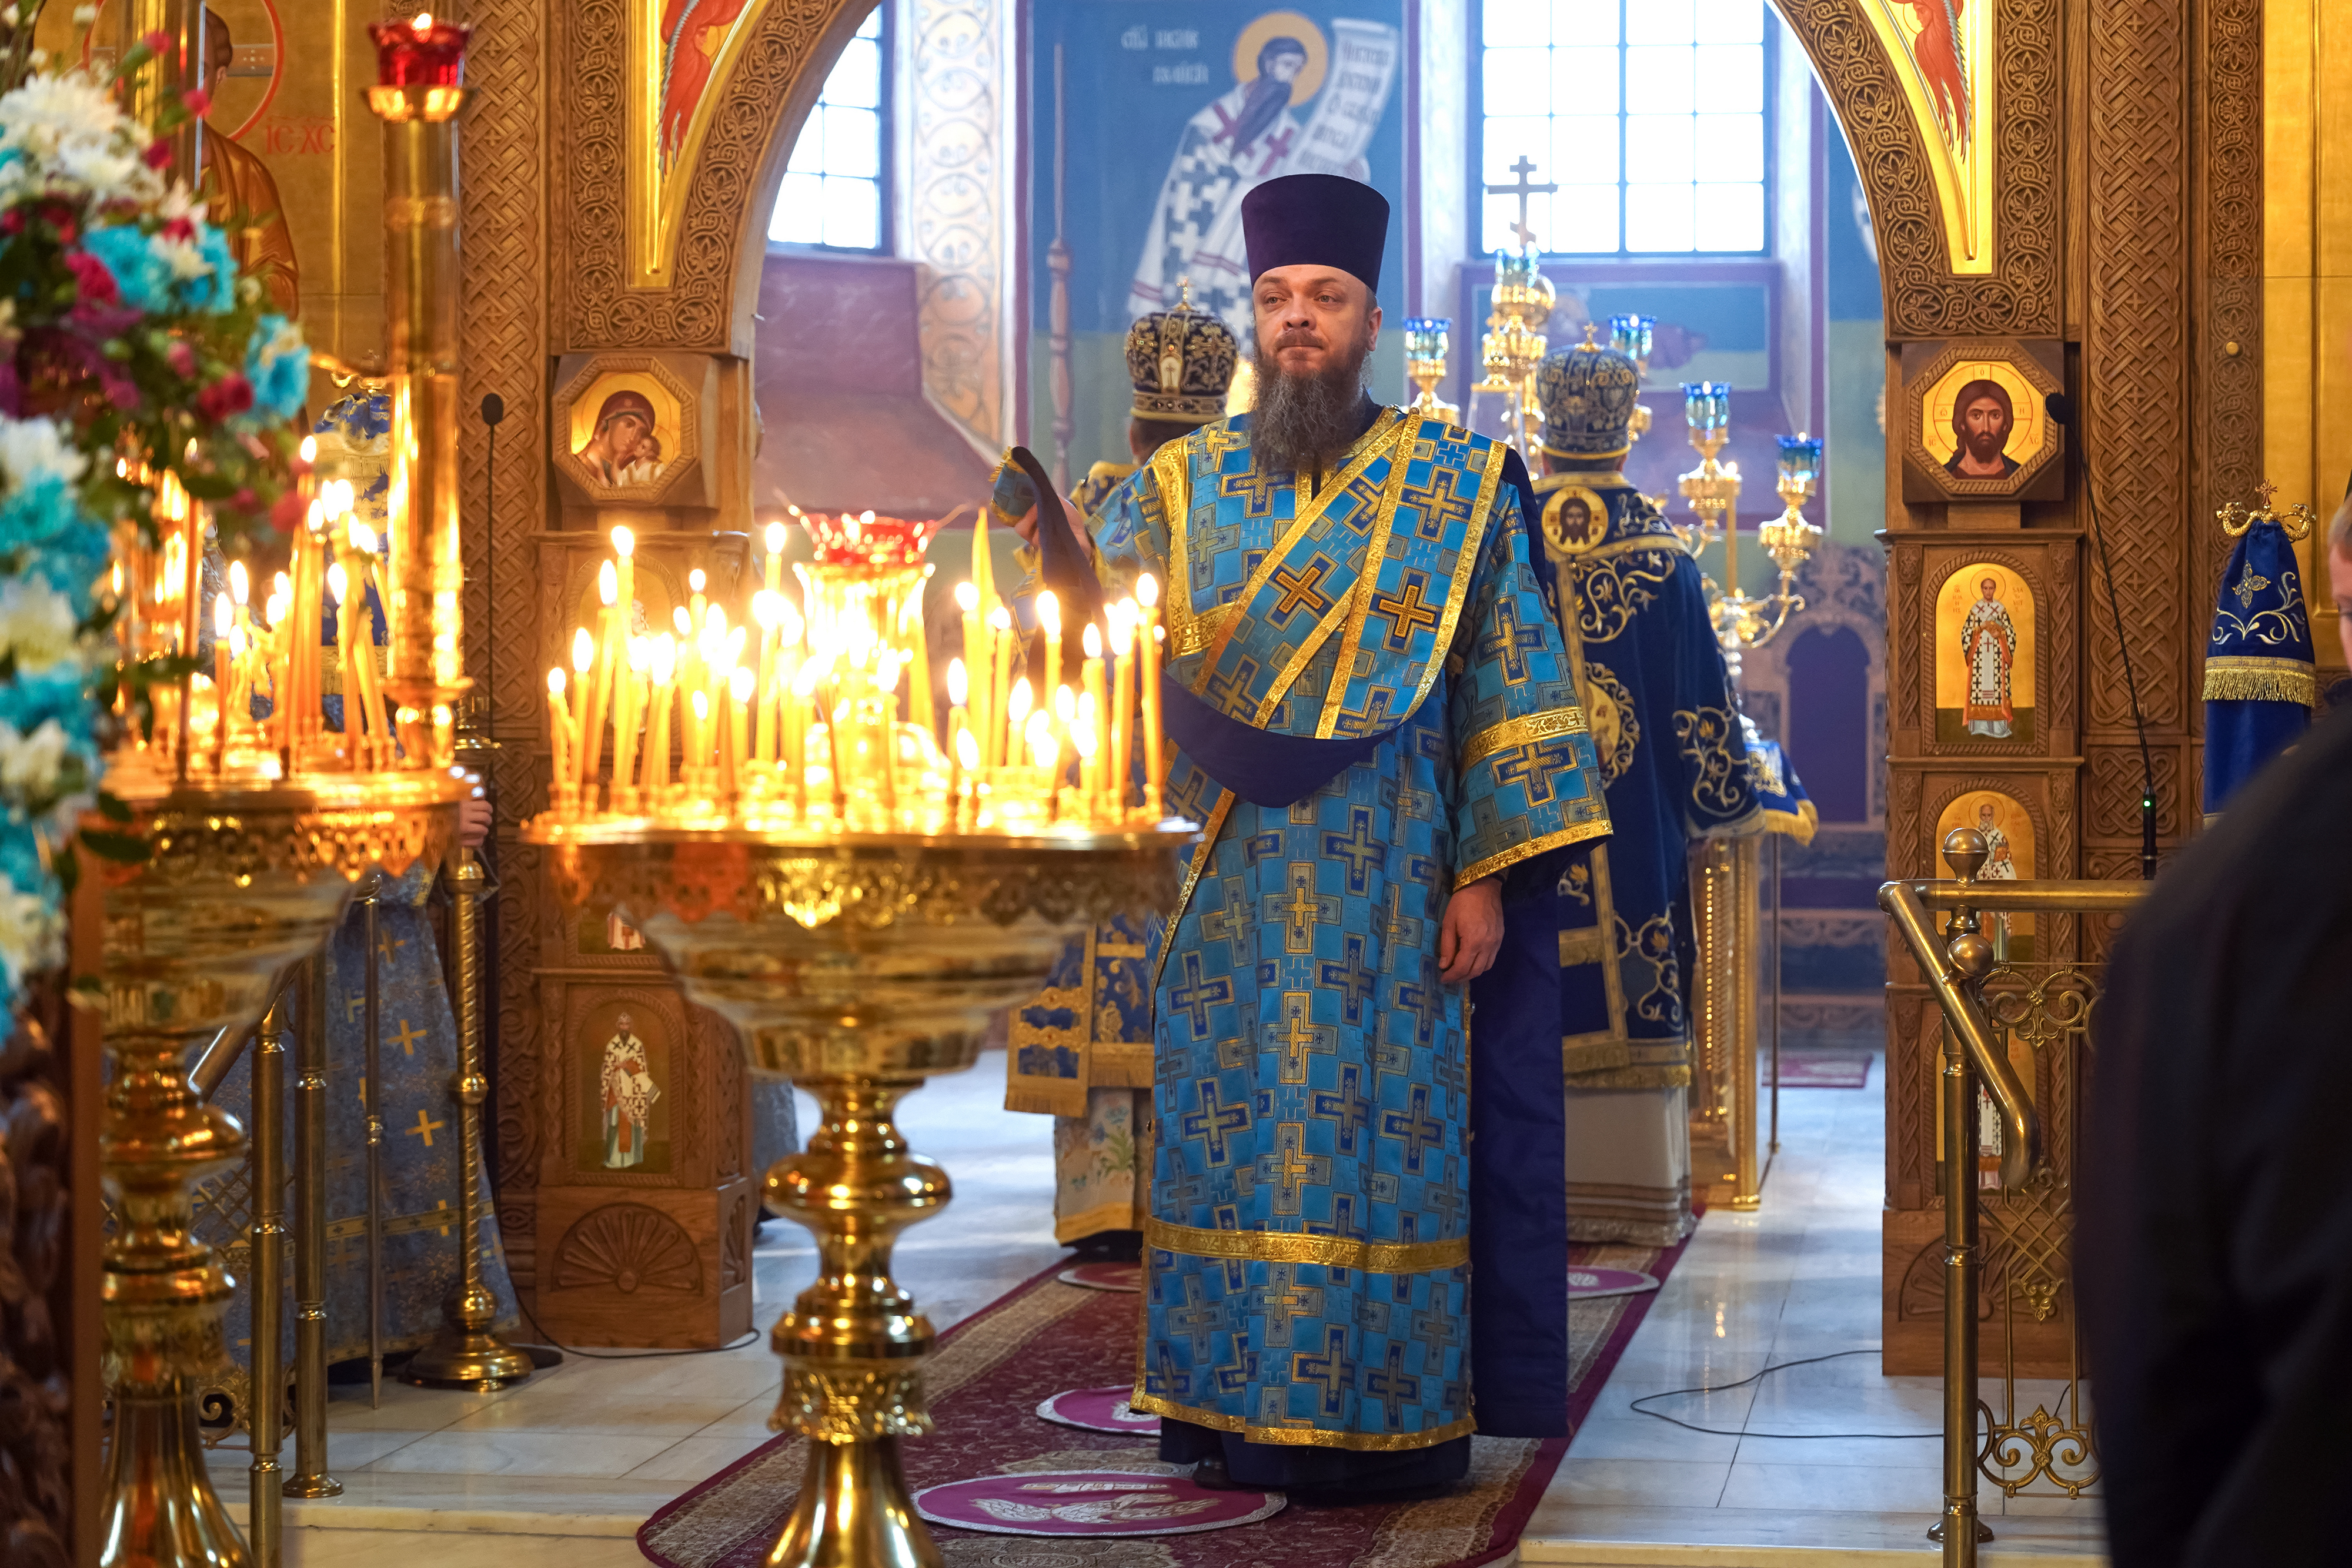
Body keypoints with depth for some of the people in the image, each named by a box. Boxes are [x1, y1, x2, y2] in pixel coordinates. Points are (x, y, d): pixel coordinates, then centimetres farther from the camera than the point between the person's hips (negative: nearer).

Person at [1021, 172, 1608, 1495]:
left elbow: (1509, 688, 0)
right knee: (1226, 1137, 4)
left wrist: (1485, 877, -7)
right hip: (1229, 890, 3)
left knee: (1381, 1137, -2)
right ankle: (1237, 1412, 13)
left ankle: (1383, 1418, 6)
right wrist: (1049, 539, -18)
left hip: (1390, 892, -3)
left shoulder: (1456, 488, 2)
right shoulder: (1184, 487, 10)